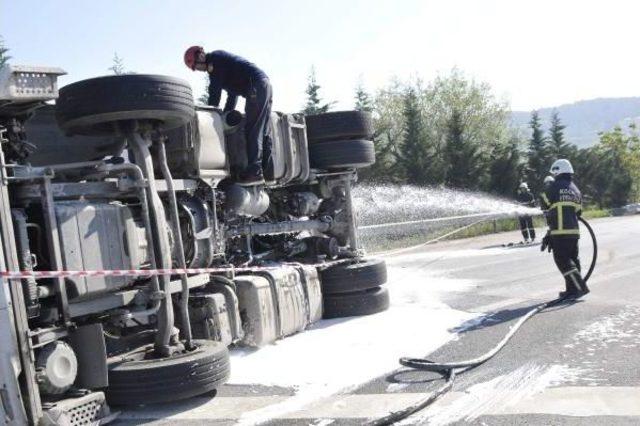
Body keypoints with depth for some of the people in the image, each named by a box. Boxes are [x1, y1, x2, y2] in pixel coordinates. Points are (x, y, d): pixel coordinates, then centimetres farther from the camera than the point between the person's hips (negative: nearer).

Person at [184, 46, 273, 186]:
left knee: (252, 131, -14)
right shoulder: (221, 59, 29)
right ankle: (268, 172, 4)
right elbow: (233, 93, 30)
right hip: (264, 84, 10)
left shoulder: (214, 60, -1)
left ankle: (254, 172, -20)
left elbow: (215, 91, -6)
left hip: (256, 85, -10)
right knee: (264, 131, 6)